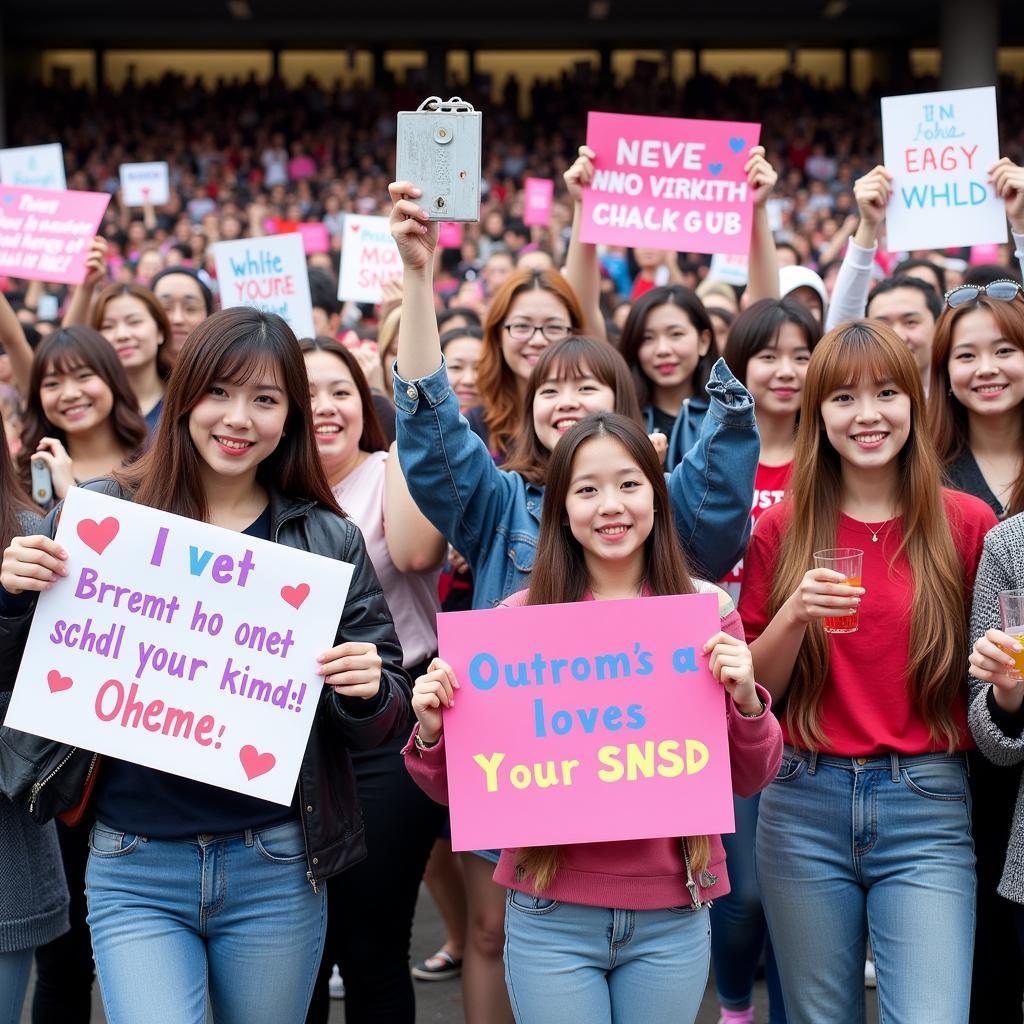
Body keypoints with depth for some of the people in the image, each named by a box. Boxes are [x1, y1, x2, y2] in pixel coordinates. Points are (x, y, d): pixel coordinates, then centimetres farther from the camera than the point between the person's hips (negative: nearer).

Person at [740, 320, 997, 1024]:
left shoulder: (966, 524, 0)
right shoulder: (782, 530, 3)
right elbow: (752, 693, 3)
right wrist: (794, 614, -13)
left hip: (927, 809, -1)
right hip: (806, 805, 1)